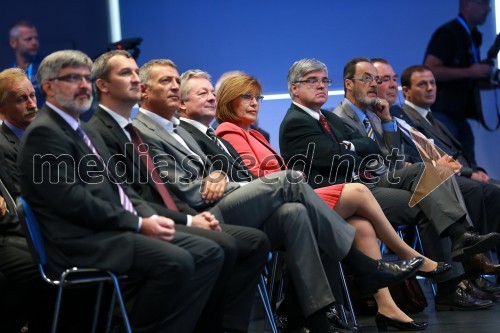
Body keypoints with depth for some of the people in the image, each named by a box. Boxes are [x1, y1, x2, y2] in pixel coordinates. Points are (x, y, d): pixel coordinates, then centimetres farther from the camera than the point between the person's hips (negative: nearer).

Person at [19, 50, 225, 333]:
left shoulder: (88, 133, 24)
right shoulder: (44, 133, -8)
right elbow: (73, 199, -16)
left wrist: (151, 217, 1)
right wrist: (139, 224, -13)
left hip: (116, 229, 10)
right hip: (83, 241, -10)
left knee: (209, 253, -4)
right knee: (175, 262, -29)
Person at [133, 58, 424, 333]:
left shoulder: (177, 129, 25)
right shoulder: (141, 132, -6)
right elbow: (182, 191, -13)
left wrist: (218, 176, -2)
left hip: (220, 206, 9)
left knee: (293, 212, -17)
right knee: (287, 180, -17)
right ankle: (365, 267, -10)